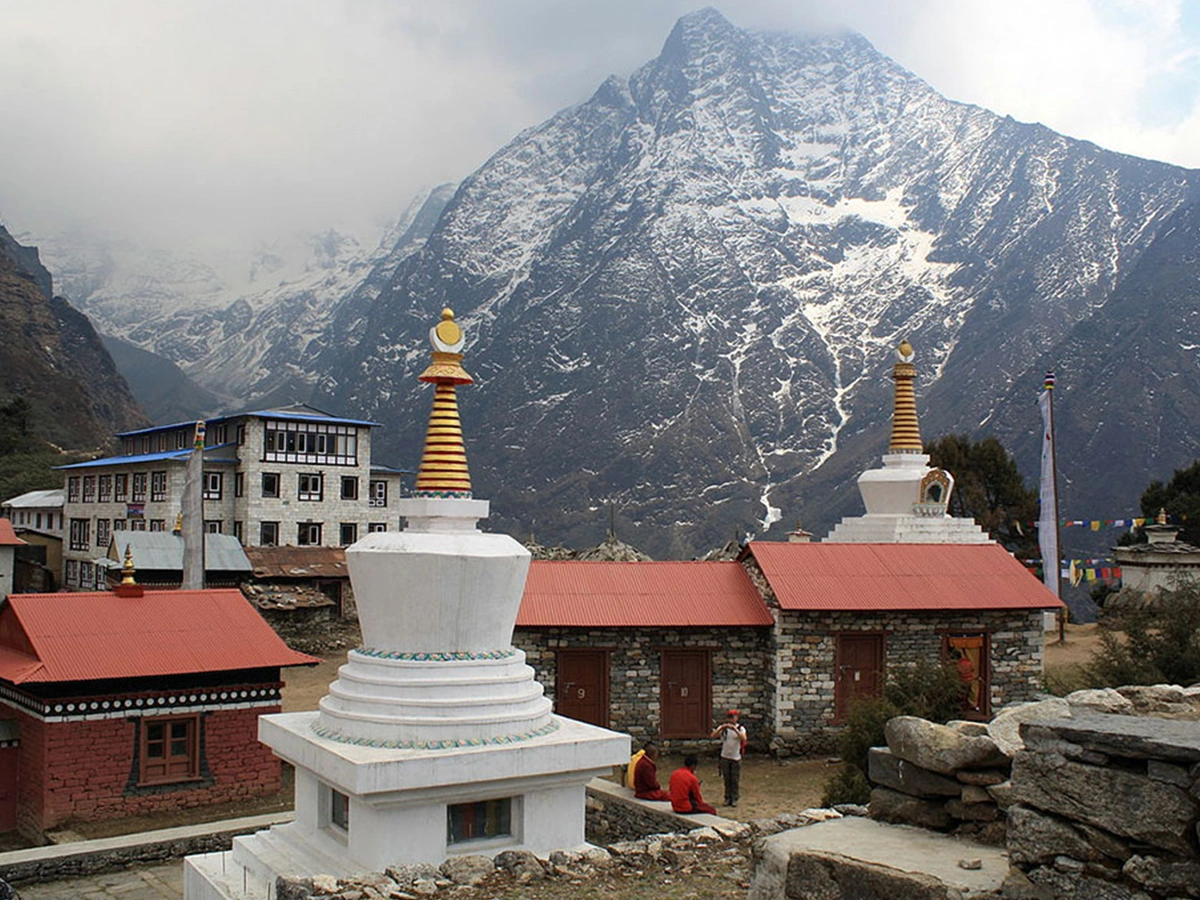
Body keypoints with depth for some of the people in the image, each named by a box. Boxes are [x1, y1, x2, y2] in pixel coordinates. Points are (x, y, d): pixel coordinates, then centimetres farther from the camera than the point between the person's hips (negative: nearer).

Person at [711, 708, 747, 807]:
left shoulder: (740, 728, -4)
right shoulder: (723, 727, 0)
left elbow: (743, 738, -24)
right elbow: (713, 735, -15)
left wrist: (735, 729, -34)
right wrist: (722, 728, -30)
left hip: (736, 758, -1)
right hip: (725, 757, 2)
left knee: (735, 780, 2)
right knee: (727, 780, 7)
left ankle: (734, 799, 12)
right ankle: (727, 798, 16)